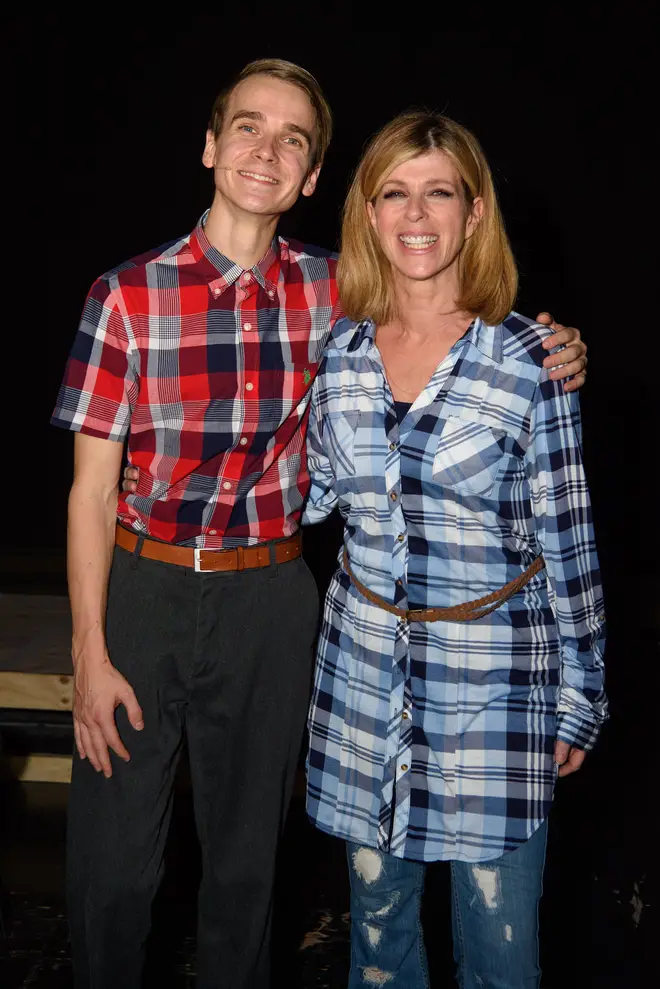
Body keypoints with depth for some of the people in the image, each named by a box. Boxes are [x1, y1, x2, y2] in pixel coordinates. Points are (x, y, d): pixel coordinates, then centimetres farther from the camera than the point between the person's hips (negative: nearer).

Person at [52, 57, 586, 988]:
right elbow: (92, 487, -6)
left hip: (269, 599, 2)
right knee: (114, 858, 9)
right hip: (144, 587, -1)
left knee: (246, 854, 17)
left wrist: (549, 358, -9)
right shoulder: (129, 295, -9)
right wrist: (89, 655, -8)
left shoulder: (332, 291, -3)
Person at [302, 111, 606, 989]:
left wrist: (581, 692, -2)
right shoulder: (338, 354, 1)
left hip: (494, 670, -3)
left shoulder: (527, 359, -10)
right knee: (376, 905, 19)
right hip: (366, 664, 4)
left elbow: (568, 537, -5)